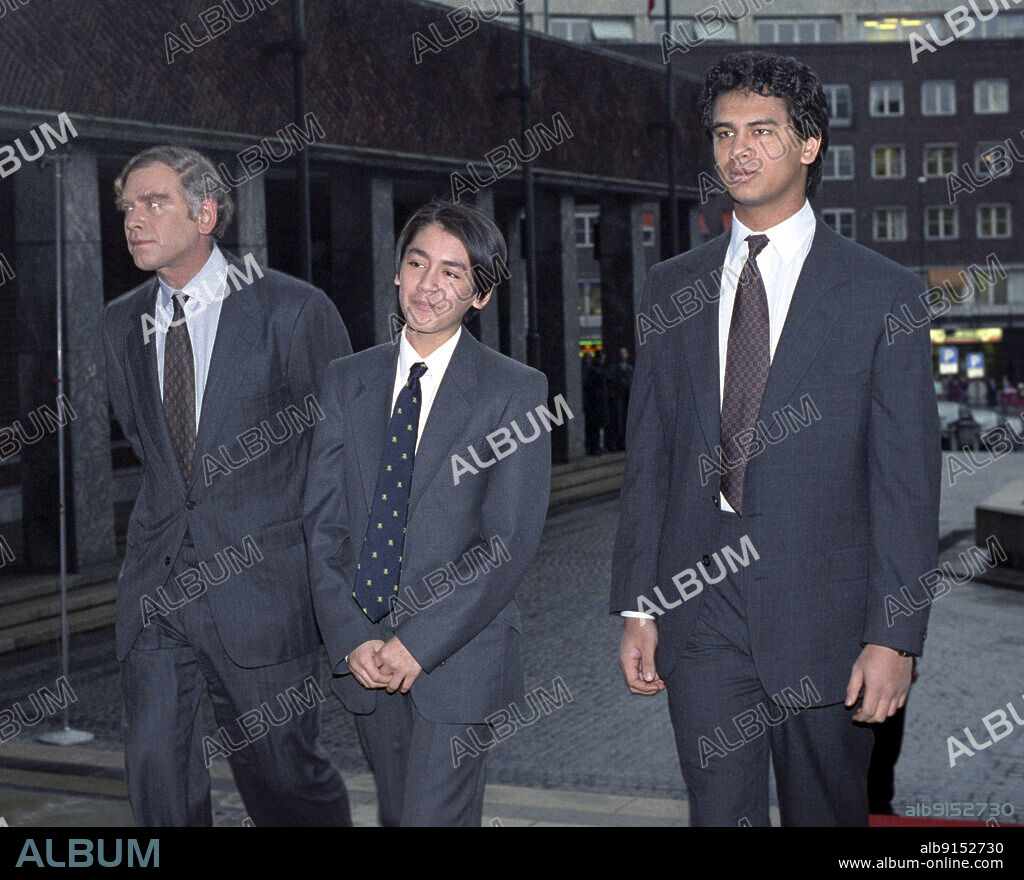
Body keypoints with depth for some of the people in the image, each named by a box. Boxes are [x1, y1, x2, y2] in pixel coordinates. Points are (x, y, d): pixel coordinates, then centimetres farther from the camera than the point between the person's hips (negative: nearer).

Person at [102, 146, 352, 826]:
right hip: (156, 582, 5)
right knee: (156, 770, 3)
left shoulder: (294, 310, -8)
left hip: (259, 581, -4)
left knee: (282, 769, 5)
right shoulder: (122, 322, 8)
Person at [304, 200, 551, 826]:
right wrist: (350, 639, -8)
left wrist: (419, 644, -16)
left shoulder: (515, 391, -5)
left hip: (459, 658, -4)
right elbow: (323, 523, 4)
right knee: (394, 813, 16)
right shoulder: (347, 381, 7)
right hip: (362, 652, 4)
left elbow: (510, 543, -10)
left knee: (436, 816, -6)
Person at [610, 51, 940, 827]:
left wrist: (895, 637, -10)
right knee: (720, 812, 3)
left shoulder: (883, 294, -3)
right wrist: (637, 606, 5)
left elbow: (908, 480, -5)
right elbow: (648, 460, 10)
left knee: (826, 810, 11)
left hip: (823, 612, -2)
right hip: (700, 606, 2)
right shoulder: (672, 288, 9)